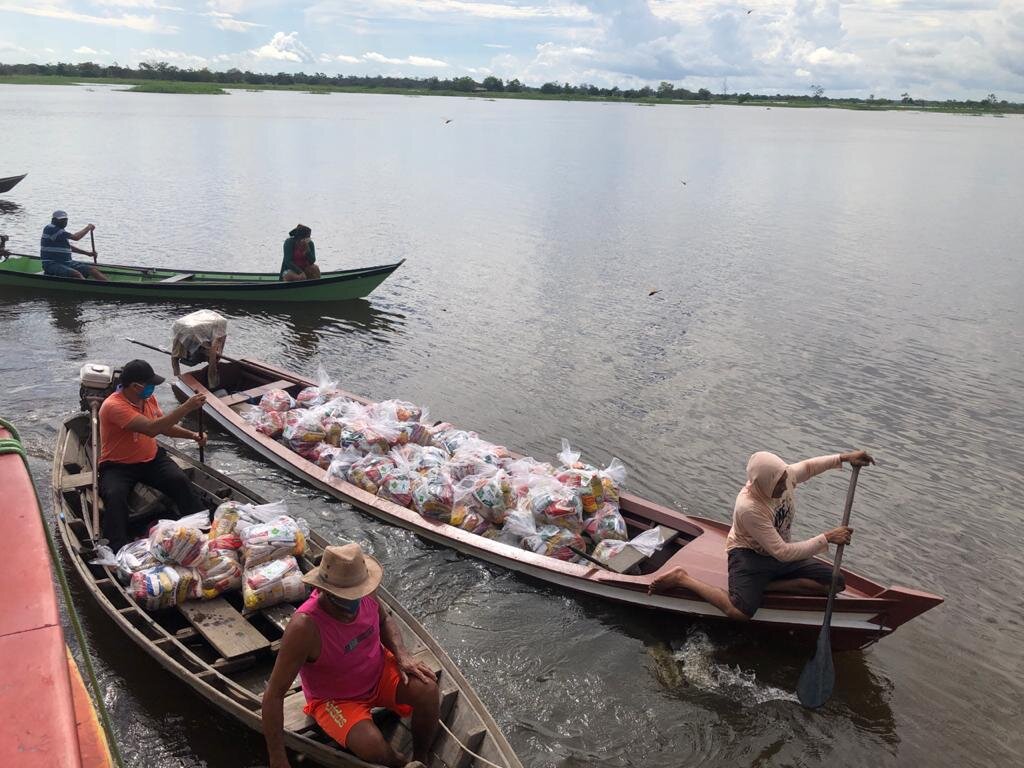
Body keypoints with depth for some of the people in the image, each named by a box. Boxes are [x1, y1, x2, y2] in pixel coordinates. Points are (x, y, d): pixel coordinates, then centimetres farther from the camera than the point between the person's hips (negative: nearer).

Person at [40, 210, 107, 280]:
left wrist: (87, 253, 19)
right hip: (51, 264, -9)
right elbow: (75, 237, -21)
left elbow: (68, 247, 28)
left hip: (66, 263, 9)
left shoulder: (60, 230, 16)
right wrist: (88, 227, -6)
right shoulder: (50, 229, -15)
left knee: (92, 269, -7)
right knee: (77, 274, -34)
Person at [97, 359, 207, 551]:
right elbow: (151, 428, -35)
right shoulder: (113, 406, -24)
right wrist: (186, 407, -36)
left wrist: (192, 435, -1)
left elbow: (164, 426, 16)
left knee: (180, 481, -20)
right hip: (118, 466, -5)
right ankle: (119, 549, -33)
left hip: (151, 459, 5)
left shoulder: (148, 398, 1)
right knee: (115, 496, -34)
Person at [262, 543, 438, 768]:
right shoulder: (305, 626, -35)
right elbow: (274, 695, -28)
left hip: (379, 673, 5)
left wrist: (402, 655, -13)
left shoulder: (364, 595, -19)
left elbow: (384, 620, 6)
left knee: (427, 689, -21)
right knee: (374, 747, -29)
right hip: (334, 700, -4)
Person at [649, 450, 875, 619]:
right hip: (749, 555, -8)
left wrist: (843, 458, -2)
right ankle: (681, 578, -12)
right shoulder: (748, 508, -33)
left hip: (781, 553, 8)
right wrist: (827, 539, -30)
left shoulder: (785, 476, -14)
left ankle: (763, 585, -8)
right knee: (740, 611, -34)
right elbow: (782, 553, -30)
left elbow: (807, 466, 12)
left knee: (836, 583, -7)